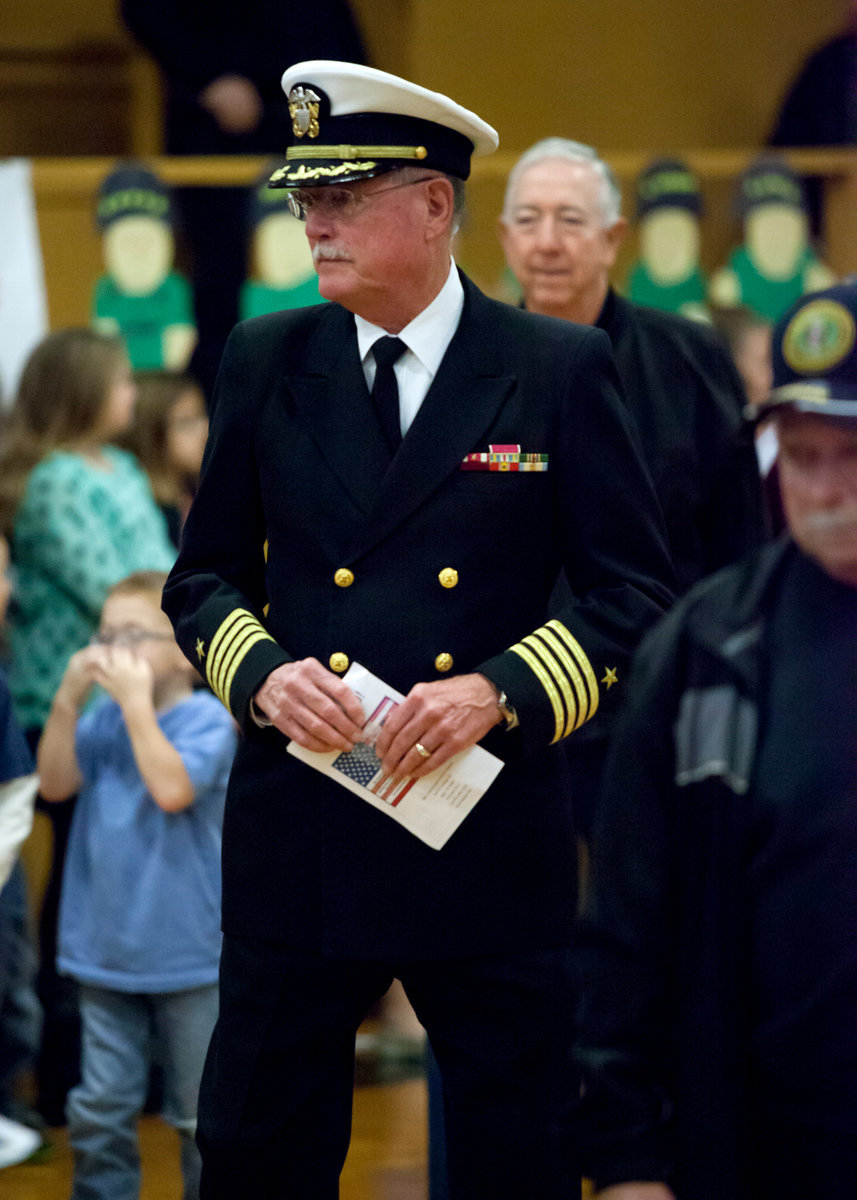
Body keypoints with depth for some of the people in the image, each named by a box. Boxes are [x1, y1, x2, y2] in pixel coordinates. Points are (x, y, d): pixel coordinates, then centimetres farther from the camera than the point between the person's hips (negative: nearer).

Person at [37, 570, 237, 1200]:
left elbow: (172, 788, -27)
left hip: (189, 955, -5)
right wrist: (69, 699, -13)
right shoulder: (106, 719, 4)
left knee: (202, 1112, 8)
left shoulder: (205, 719, -12)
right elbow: (56, 782, -3)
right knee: (100, 1110, 9)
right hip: (106, 952, 5)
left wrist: (137, 701, -25)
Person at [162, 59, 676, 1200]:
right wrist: (261, 671, -9)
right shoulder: (266, 361, 7)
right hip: (296, 837, 2)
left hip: (491, 838, -2)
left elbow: (636, 592, -1)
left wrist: (500, 691, -16)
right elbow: (202, 577, 12)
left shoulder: (562, 370, 0)